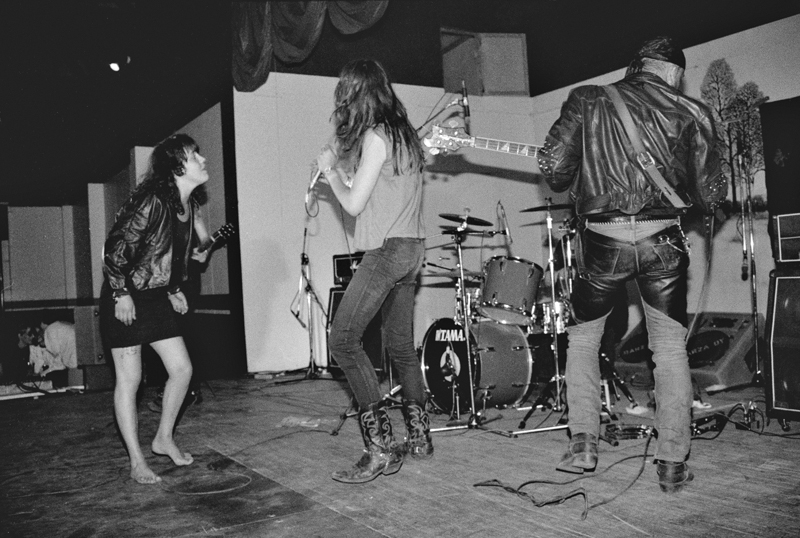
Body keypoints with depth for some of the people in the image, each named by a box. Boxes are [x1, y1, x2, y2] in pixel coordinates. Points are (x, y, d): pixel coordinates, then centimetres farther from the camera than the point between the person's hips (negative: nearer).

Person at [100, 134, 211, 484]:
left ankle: (164, 439, 26)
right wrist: (121, 294, -18)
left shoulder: (190, 205, 3)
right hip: (126, 300, -8)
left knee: (182, 369, 5)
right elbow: (115, 248, -20)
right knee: (129, 379, 1)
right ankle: (136, 461, 11)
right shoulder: (151, 201, -22)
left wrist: (175, 290, 15)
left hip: (157, 297, 8)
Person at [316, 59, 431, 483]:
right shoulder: (404, 133, 17)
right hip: (411, 249, 10)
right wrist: (340, 166, 18)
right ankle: (419, 436, 21)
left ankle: (380, 448, -11)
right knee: (401, 346, 14)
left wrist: (330, 169, 6)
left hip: (387, 250, -10)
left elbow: (354, 204, -10)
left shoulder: (375, 136, -10)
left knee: (343, 339, -9)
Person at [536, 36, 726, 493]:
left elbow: (552, 165, -4)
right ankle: (673, 464, 15)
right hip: (663, 240, 1)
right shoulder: (691, 112, 6)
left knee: (583, 337, 19)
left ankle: (583, 444, 14)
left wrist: (568, 186, 17)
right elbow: (711, 196, 4)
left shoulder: (587, 100, 5)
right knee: (671, 348, 13)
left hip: (602, 240, 0)